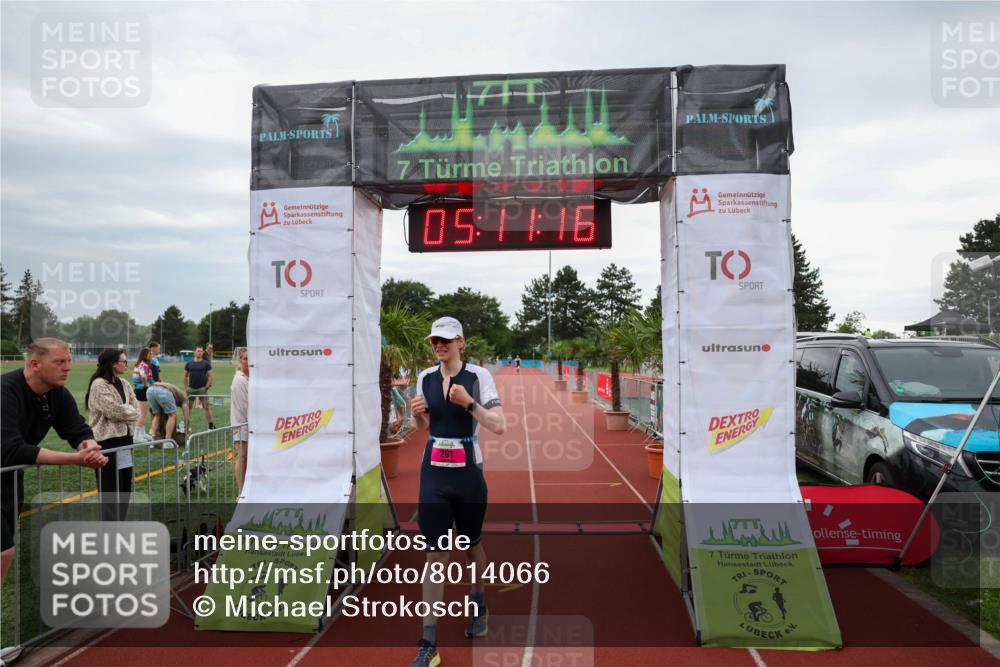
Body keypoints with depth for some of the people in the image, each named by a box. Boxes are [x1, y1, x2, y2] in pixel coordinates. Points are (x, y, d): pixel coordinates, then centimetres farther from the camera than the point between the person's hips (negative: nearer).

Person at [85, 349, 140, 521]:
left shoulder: (124, 385, 12)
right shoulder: (99, 385, -12)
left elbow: (136, 410, 6)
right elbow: (114, 411, -19)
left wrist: (124, 411, -11)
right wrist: (129, 410, -3)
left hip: (124, 439, 8)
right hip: (107, 442, -8)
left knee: (125, 486, 12)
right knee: (110, 488, -1)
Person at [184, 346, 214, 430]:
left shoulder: (206, 363, 2)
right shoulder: (189, 364, 9)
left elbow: (210, 376, 0)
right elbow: (185, 376, 13)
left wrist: (207, 387, -8)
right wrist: (186, 387, 5)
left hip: (202, 388, -3)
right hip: (191, 389, 3)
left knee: (206, 406, -5)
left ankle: (211, 425, -1)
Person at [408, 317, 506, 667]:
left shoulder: (479, 376, -9)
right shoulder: (425, 377, 4)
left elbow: (498, 426, -13)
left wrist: (469, 403, -25)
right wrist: (416, 412, -4)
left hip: (468, 471, -2)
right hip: (433, 472, 3)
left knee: (471, 545, 15)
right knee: (435, 553, 0)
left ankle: (479, 607, 44)